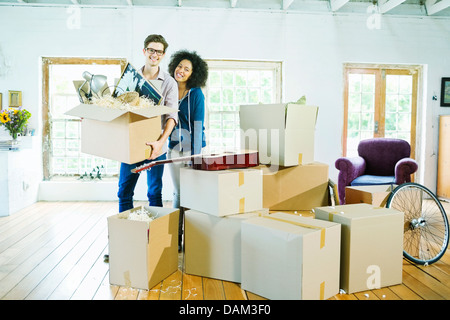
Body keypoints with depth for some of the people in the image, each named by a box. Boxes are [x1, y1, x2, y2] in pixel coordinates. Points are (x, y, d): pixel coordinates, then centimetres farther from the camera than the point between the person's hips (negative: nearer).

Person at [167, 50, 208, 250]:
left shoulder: (196, 94, -7)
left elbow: (198, 126, -11)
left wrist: (195, 156, -16)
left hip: (191, 145, -5)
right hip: (173, 147, 5)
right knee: (177, 192, 9)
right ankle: (176, 236, 19)